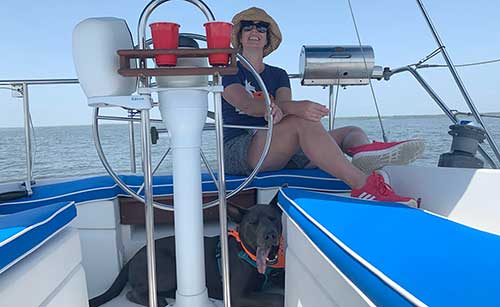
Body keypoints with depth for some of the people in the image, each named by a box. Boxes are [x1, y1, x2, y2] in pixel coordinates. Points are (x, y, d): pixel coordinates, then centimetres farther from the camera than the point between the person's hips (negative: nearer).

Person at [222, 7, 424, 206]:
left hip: (282, 155, 5)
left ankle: (365, 153, -48)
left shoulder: (278, 75, 22)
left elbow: (284, 102, -1)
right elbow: (247, 104, -15)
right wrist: (295, 108, -33)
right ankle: (364, 186, -46)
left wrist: (278, 110, -29)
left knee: (352, 131, -8)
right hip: (237, 150, -5)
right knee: (304, 122, -31)